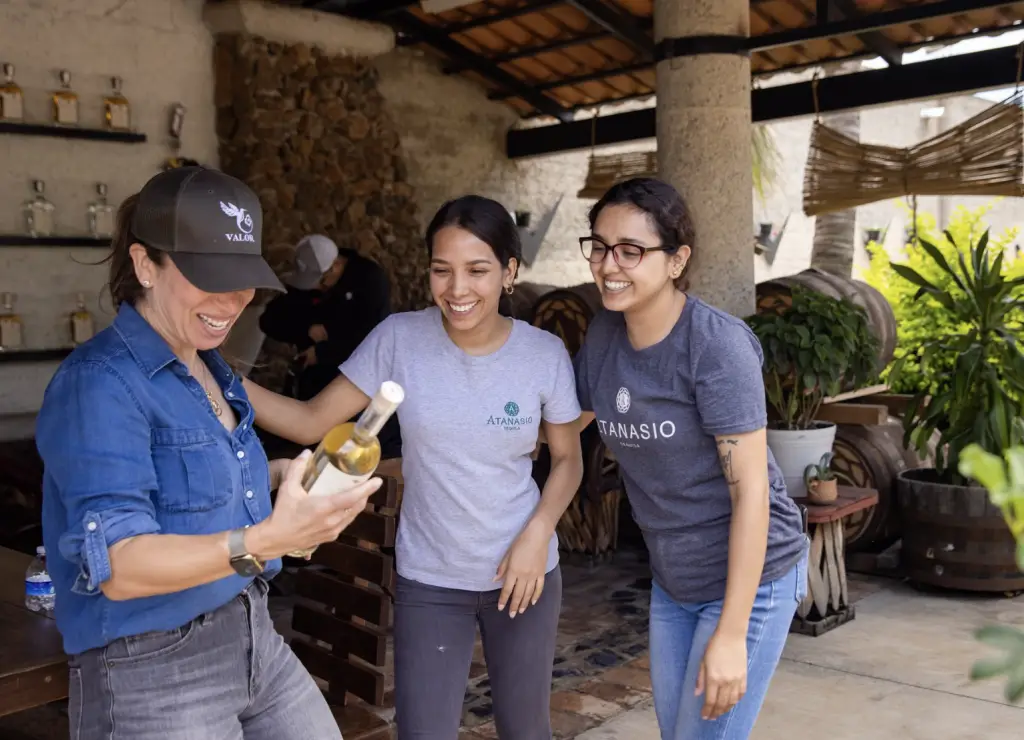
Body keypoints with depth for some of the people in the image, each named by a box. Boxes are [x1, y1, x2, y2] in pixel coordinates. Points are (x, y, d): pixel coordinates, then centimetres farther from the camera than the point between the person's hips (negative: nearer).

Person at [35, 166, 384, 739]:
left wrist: (284, 475, 3)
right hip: (151, 671, -8)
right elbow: (118, 567, -26)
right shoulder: (100, 384, -19)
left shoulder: (209, 366, 8)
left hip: (251, 635, 8)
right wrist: (267, 539, -39)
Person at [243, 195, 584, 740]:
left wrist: (537, 532, -14)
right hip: (428, 580, -1)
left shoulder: (545, 354, -11)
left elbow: (568, 458, 1)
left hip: (525, 570, 1)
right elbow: (311, 422, -10)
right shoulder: (398, 339, -12)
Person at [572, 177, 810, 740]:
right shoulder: (604, 334, -3)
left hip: (748, 577, -6)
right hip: (672, 581, 7)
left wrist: (730, 634, -22)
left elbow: (751, 489, -22)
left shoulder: (716, 344, -23)